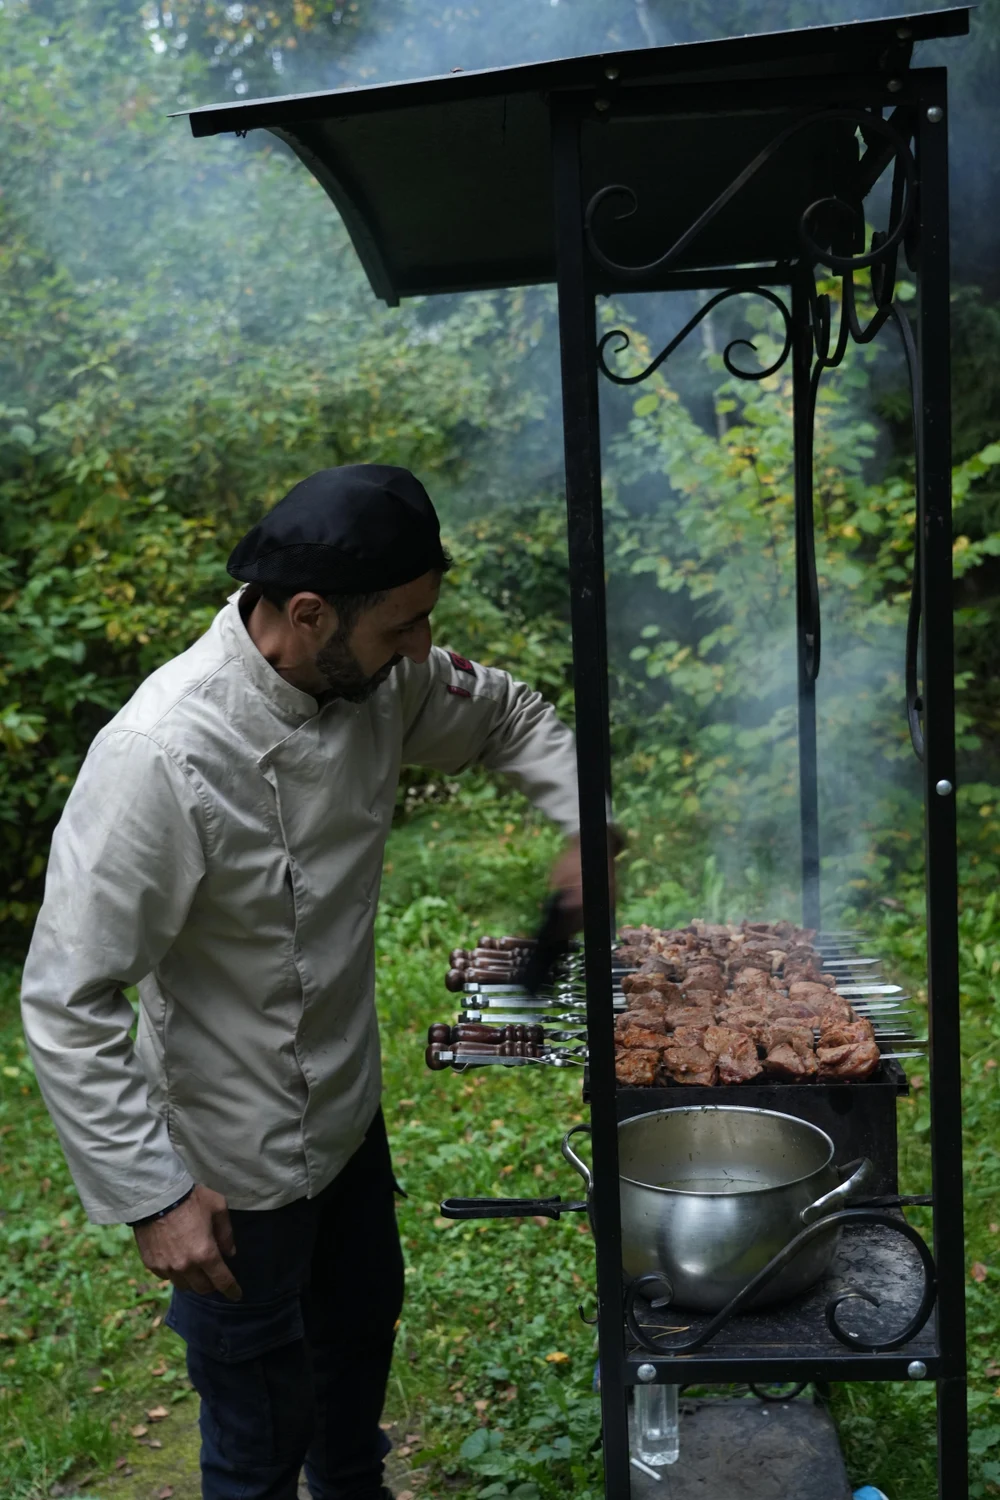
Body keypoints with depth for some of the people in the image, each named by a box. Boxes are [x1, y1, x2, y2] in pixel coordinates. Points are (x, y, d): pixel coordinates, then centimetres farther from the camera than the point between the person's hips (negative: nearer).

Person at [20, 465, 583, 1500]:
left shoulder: (376, 679, -12)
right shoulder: (163, 757, -35)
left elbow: (506, 715, 9)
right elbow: (65, 1005, -27)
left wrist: (584, 823, -7)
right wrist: (151, 1197, -24)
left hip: (347, 1107, 8)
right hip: (235, 1176, -8)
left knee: (361, 1329, 31)